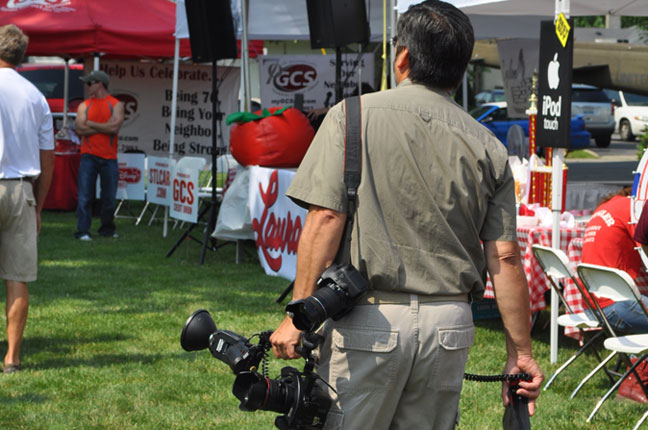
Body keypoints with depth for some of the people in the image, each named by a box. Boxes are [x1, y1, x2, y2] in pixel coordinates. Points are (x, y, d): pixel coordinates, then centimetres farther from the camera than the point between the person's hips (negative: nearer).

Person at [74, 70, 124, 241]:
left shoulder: (116, 105, 2)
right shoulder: (84, 105, 9)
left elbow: (114, 127, -12)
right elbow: (80, 129, -3)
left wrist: (90, 124, -4)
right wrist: (104, 127, -8)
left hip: (109, 157, -1)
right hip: (89, 156, 1)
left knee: (109, 197, 7)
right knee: (85, 196, -4)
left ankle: (107, 229, 21)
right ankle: (82, 231, -2)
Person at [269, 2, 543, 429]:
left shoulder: (353, 116, -3)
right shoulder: (487, 148, 5)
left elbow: (325, 220, -10)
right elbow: (505, 258, 3)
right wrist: (520, 352, 9)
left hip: (370, 319, -4)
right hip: (450, 326, 4)